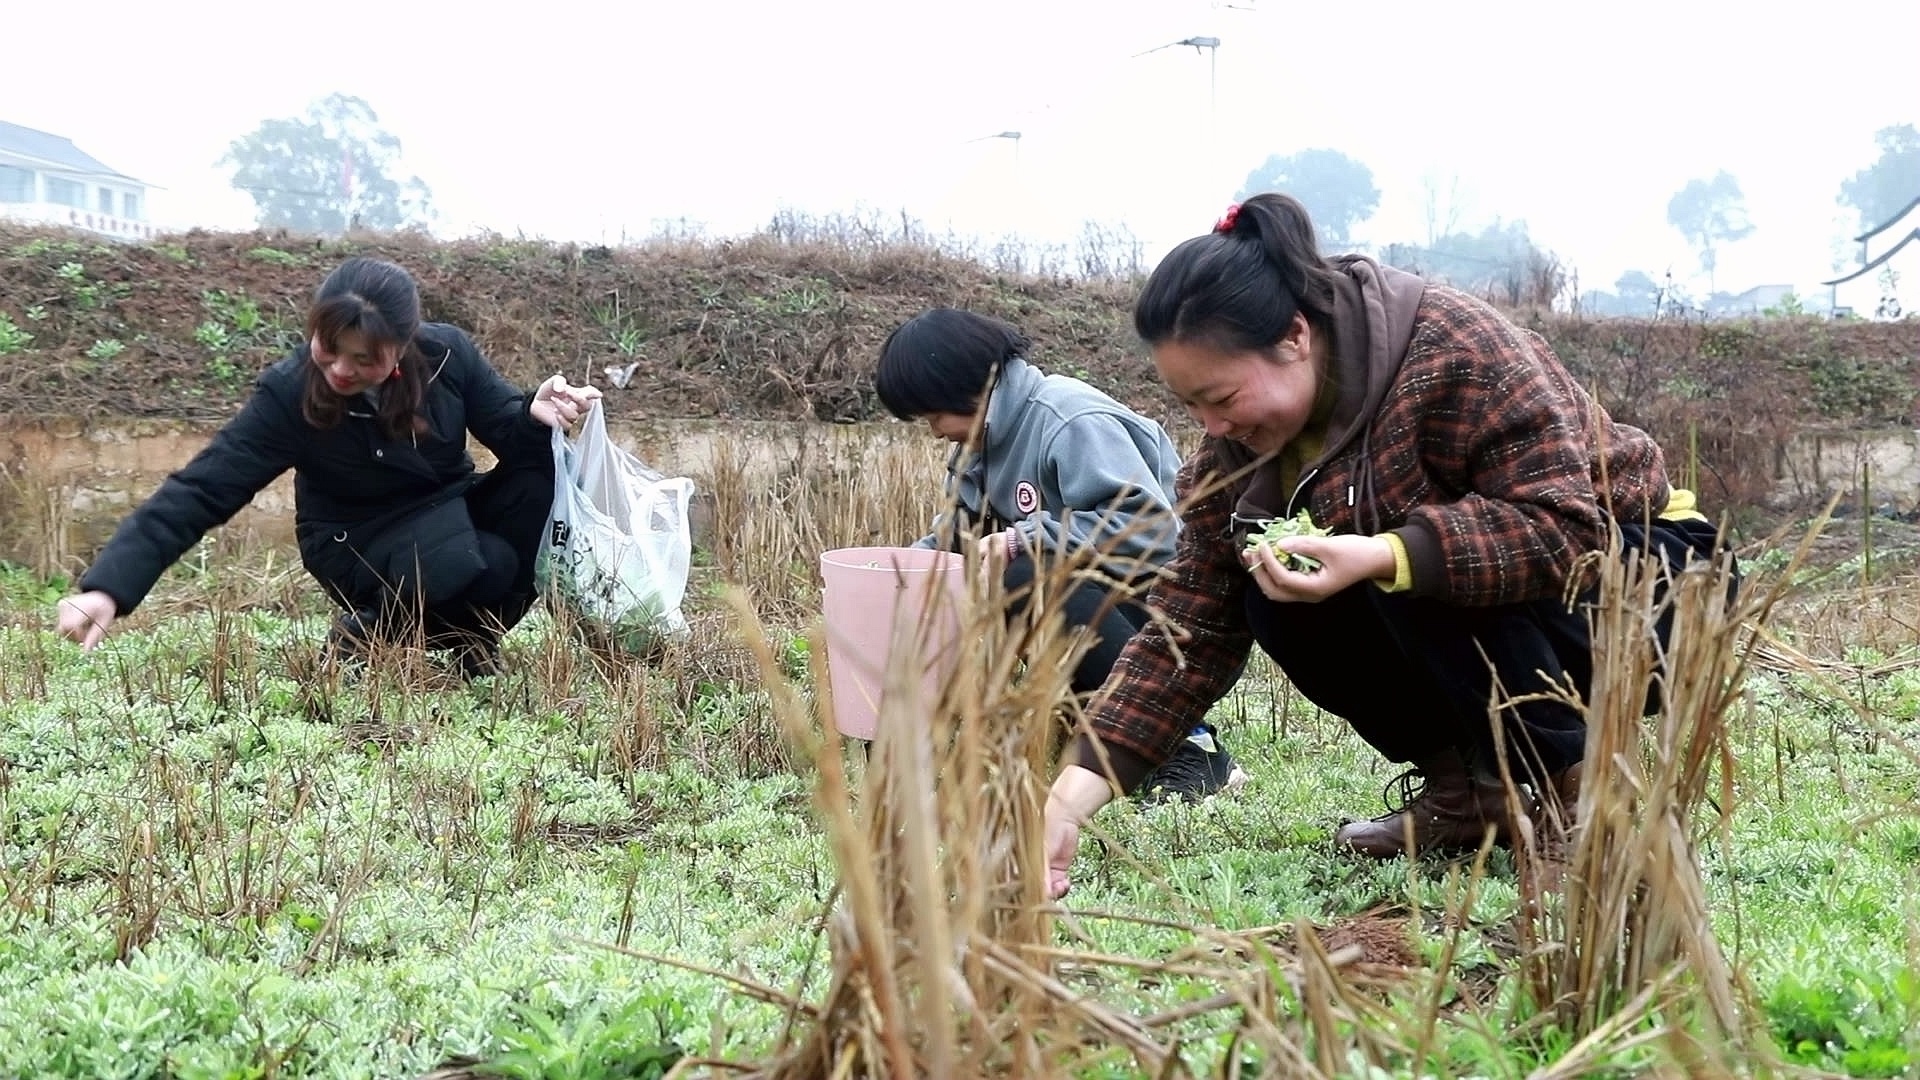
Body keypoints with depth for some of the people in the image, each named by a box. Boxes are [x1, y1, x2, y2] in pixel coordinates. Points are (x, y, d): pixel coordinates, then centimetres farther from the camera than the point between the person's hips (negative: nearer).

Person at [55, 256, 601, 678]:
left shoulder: (447, 353, -17)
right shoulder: (288, 394, -24)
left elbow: (509, 434, -5)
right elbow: (201, 490, -27)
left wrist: (536, 416, -30)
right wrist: (108, 587, -37)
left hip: (455, 512, 5)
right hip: (359, 543, -4)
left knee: (545, 473, -25)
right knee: (478, 567, -35)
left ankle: (476, 629, -7)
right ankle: (372, 630, -4)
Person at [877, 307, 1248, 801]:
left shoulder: (1074, 422, -19)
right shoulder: (984, 437, 9)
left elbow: (1150, 528, -28)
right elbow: (962, 522, 16)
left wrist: (1026, 538, -28)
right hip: (1096, 597, 9)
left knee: (1025, 581, -31)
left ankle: (1190, 745, -26)